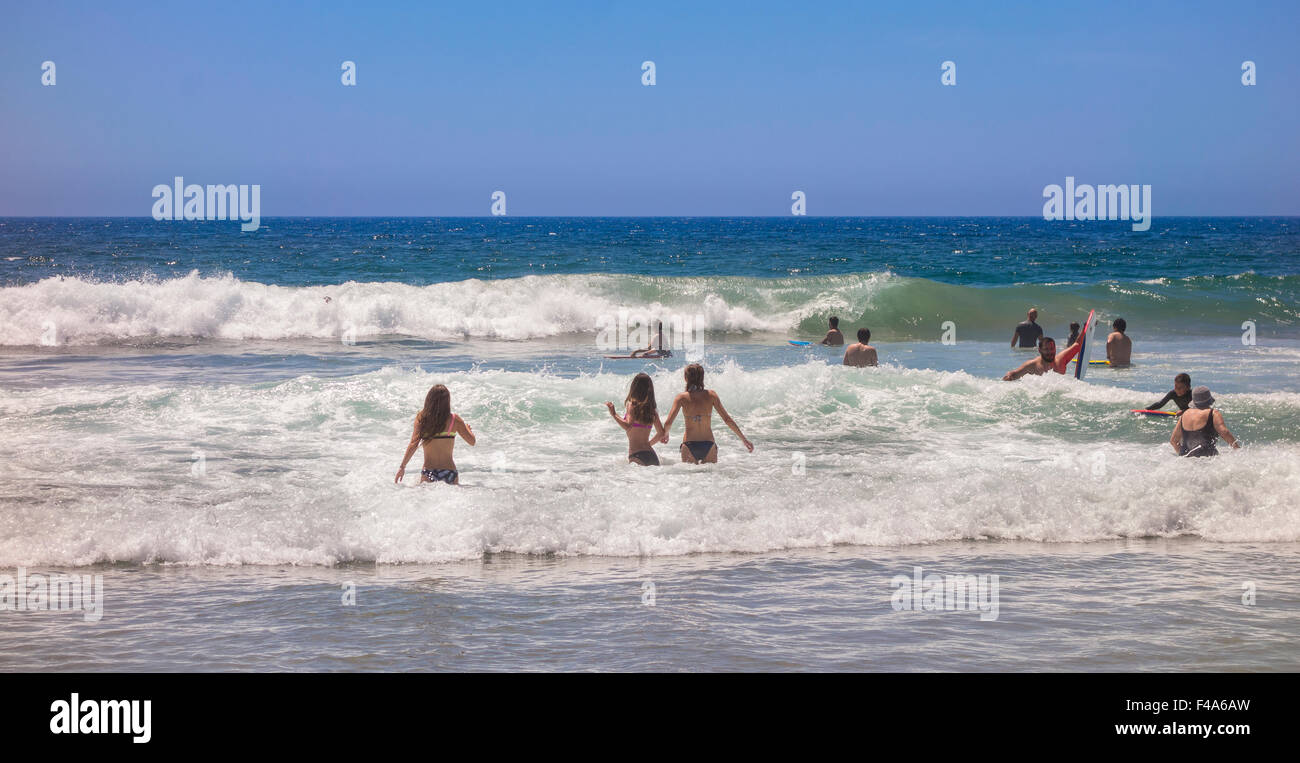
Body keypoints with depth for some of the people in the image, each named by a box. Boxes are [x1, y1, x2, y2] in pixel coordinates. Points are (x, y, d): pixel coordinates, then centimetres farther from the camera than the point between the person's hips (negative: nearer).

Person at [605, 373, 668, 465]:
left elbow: (628, 427, -16)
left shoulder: (632, 405, -3)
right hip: (652, 456, 6)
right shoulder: (652, 410, 14)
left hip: (637, 455, -6)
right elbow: (662, 433, 19)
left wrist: (613, 414, -6)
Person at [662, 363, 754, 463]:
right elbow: (727, 420, 1)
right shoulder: (711, 395, 0)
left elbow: (668, 423, -8)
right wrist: (744, 439, 7)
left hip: (689, 445, -1)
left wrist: (665, 434, 14)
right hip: (709, 445, 1)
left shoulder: (681, 398, -3)